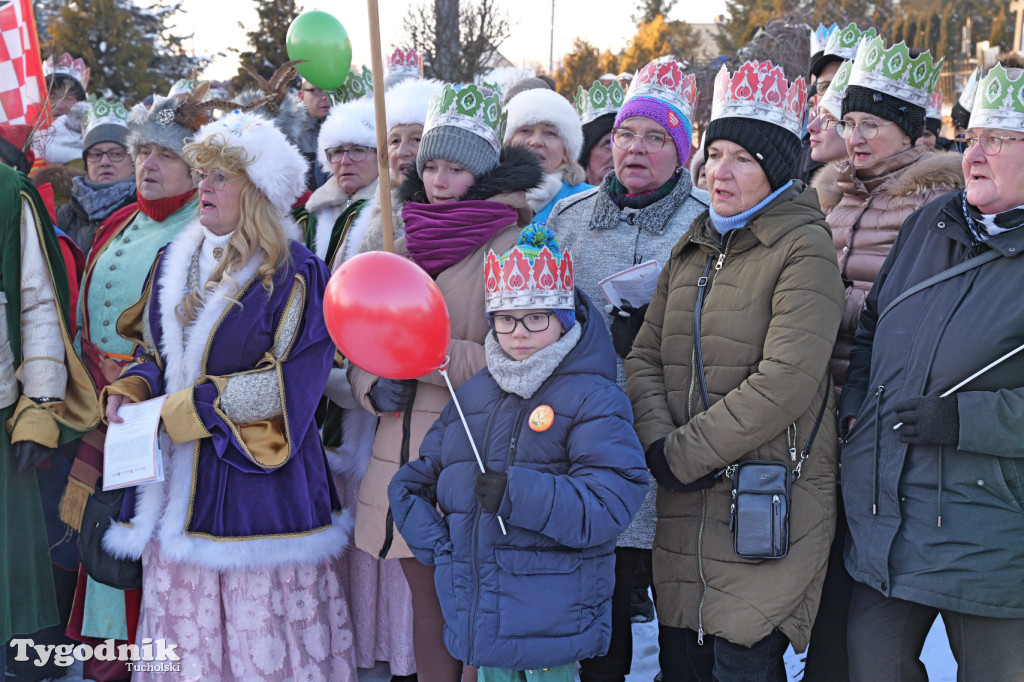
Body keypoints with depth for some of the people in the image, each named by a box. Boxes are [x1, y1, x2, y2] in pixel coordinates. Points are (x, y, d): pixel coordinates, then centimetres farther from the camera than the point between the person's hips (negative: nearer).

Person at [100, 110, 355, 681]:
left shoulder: (295, 273, -8)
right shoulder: (177, 260, 12)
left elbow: (290, 381, -15)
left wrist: (187, 408, -15)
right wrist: (130, 390, -2)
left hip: (258, 475, -5)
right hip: (178, 481, 6)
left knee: (261, 628, -1)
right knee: (184, 627, 8)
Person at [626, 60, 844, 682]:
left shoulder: (805, 249, -9)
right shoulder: (692, 249, 14)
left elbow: (785, 383, -19)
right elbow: (645, 357, 9)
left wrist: (685, 454, -15)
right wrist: (659, 445, -8)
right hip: (686, 502, 6)